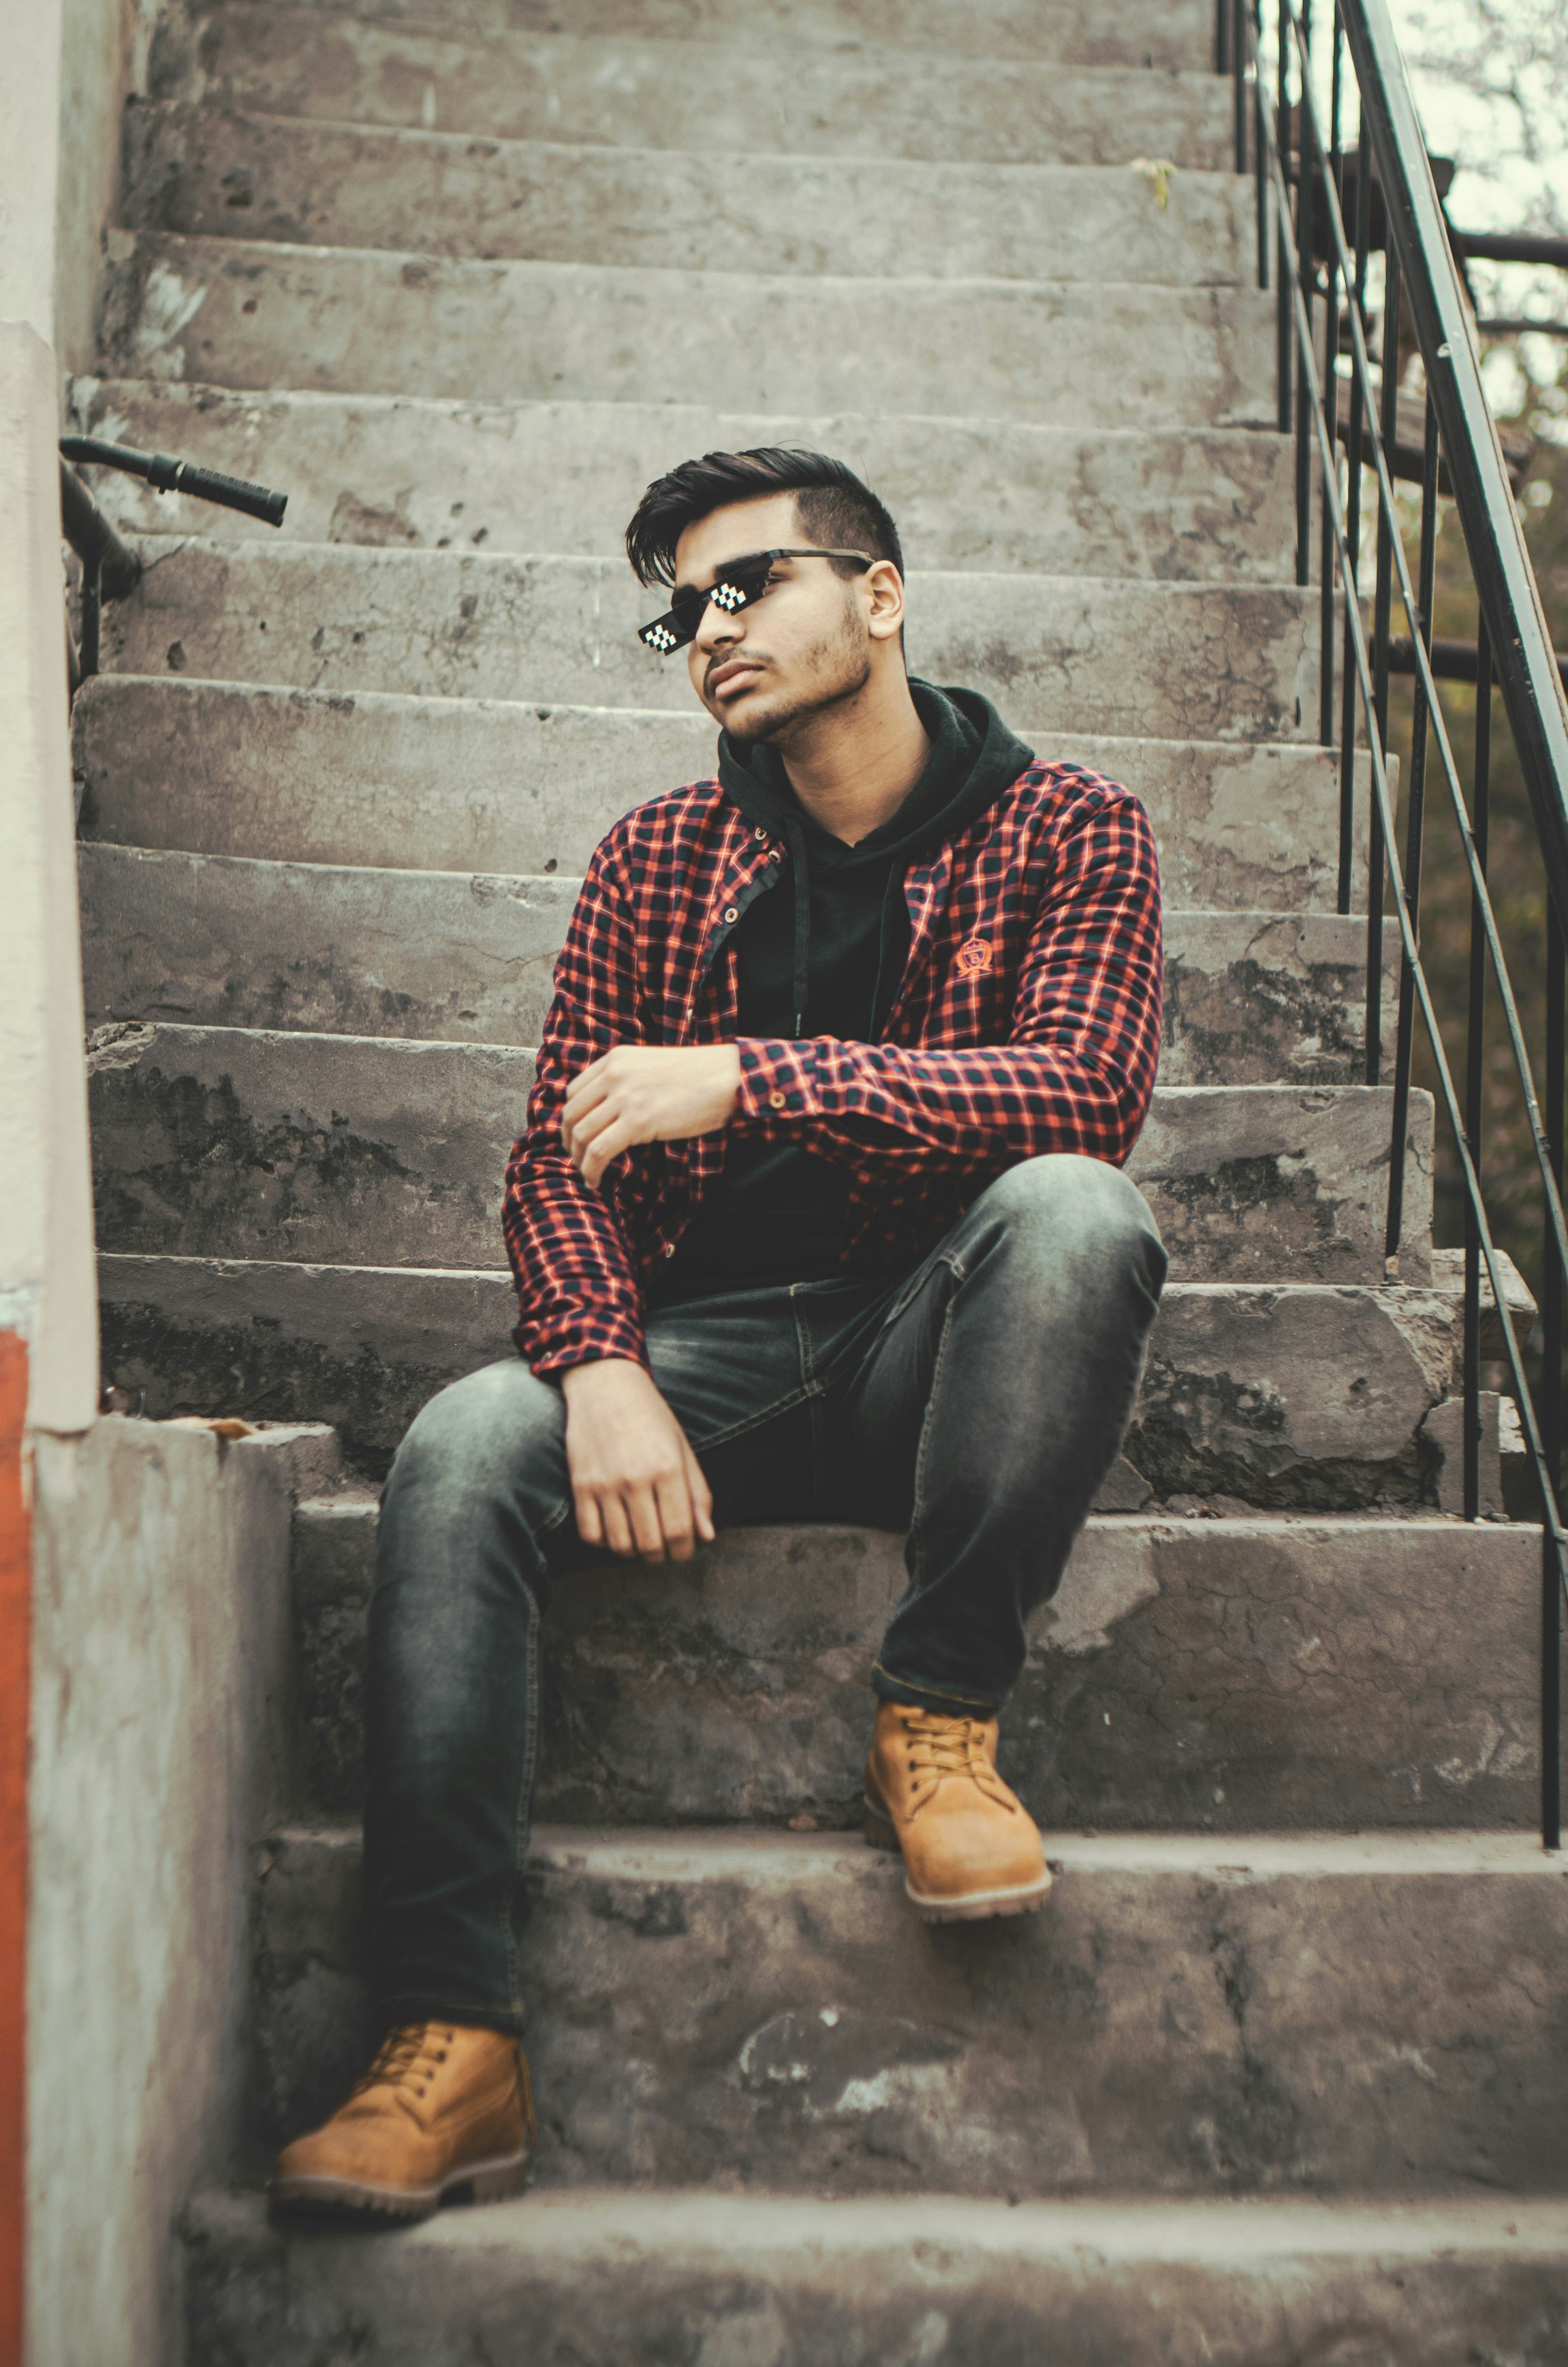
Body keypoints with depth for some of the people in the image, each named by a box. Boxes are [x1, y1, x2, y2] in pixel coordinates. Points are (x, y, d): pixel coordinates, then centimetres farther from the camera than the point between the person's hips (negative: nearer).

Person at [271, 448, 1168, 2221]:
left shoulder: (1066, 828, 1)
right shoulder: (658, 861, 10)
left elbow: (1089, 1091, -17)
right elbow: (559, 1162, 3)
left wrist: (749, 1074, -25)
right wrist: (600, 1369, -19)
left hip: (937, 1344, -2)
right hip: (703, 1343, 2)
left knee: (1073, 1210, -34)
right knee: (462, 1450, -27)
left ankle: (940, 1717, -20)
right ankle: (452, 2042, -30)